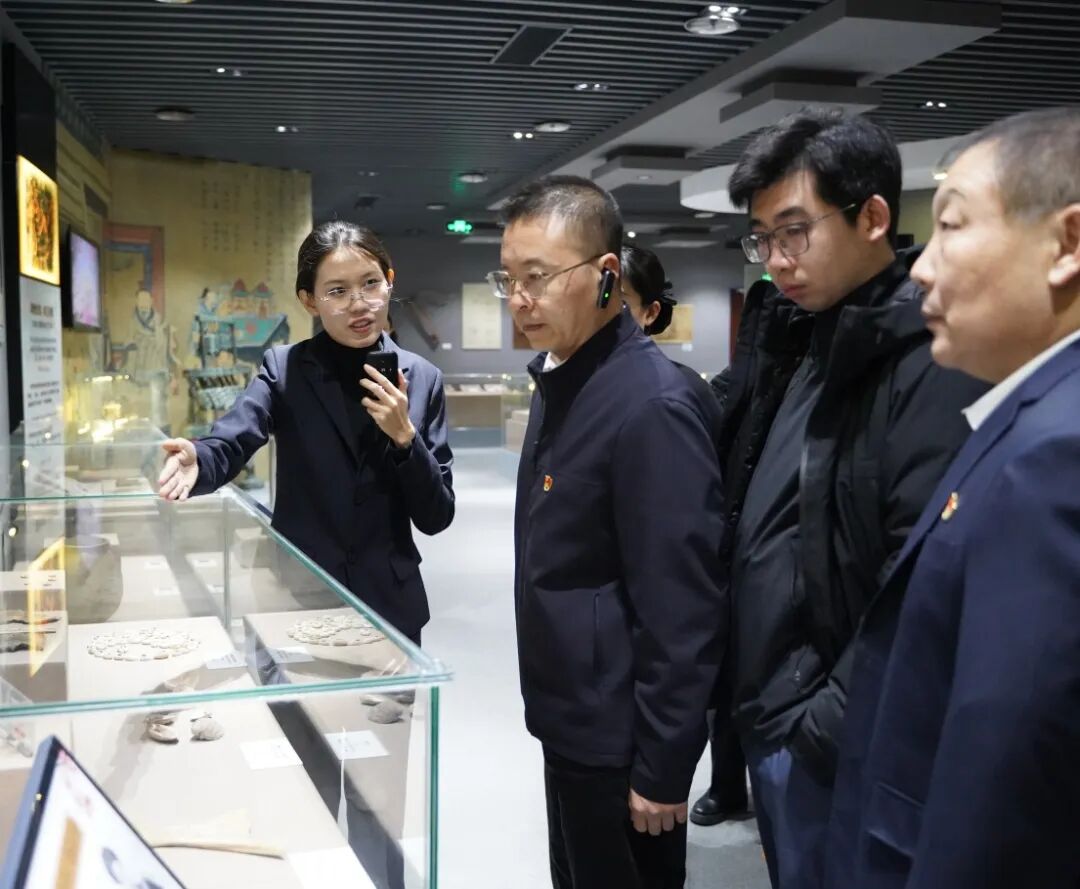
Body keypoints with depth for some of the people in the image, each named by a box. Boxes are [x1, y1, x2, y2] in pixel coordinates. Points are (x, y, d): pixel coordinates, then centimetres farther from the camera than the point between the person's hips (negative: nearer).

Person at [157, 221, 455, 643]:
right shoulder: (284, 368, -5)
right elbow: (229, 444, -22)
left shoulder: (422, 378, -2)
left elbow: (436, 517, -4)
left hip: (388, 605, 1)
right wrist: (195, 460, -44)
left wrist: (404, 435, -18)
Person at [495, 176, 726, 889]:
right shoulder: (560, 378, 5)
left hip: (620, 735, -8)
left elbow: (682, 612, -23)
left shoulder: (652, 404, -24)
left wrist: (662, 769, -18)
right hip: (571, 716, 8)